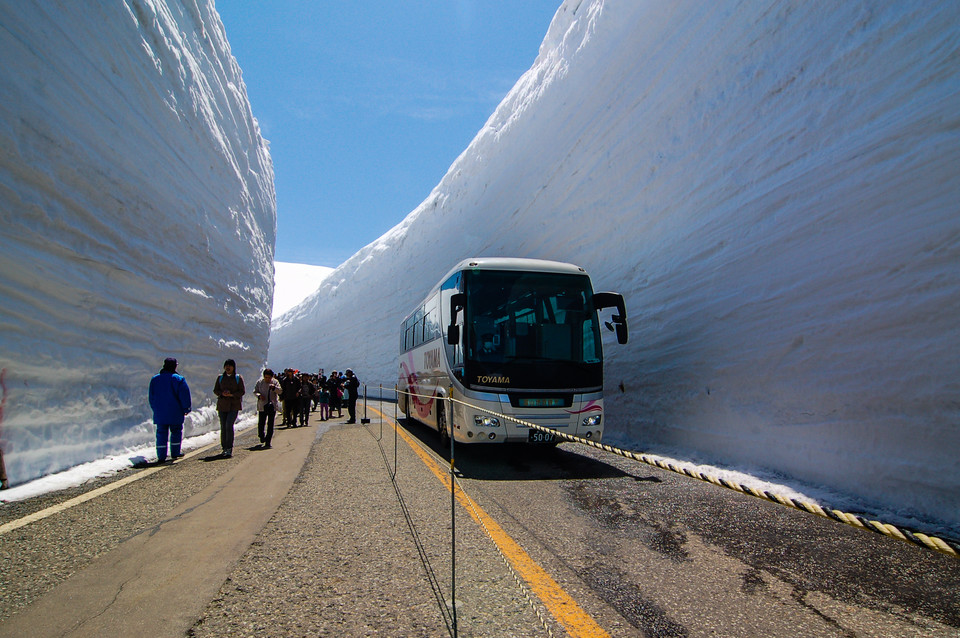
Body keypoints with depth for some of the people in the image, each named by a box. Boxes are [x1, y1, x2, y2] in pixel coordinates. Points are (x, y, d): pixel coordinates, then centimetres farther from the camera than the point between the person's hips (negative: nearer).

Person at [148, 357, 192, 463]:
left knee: (161, 433, 5)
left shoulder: (155, 379, 7)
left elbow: (151, 396, 13)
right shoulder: (178, 379, -8)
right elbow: (184, 396, -8)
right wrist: (186, 409, 1)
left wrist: (155, 409, 22)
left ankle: (161, 456, 0)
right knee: (176, 432, 12)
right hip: (175, 413, -3)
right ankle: (175, 453, 16)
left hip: (159, 414, 3)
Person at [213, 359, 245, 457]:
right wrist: (222, 393, -12)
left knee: (229, 425, -16)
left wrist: (231, 395, -17)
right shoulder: (220, 378, 12)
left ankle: (229, 449, -14)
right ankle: (224, 448, 17)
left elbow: (242, 391, -1)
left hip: (234, 405, -4)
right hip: (222, 405, 4)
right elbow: (215, 390, 9)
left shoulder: (238, 378, 3)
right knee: (223, 427, 6)